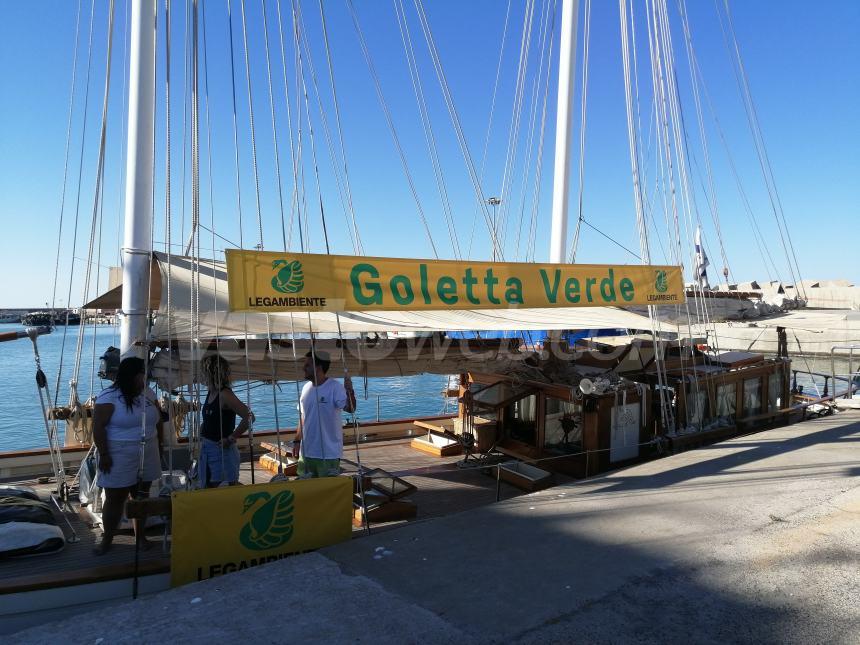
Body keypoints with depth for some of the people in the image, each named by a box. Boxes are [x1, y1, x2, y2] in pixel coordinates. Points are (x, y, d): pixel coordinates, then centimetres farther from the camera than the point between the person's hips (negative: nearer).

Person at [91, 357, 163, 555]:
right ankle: (107, 540, 21)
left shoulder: (149, 394, 5)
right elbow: (98, 427, -15)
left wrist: (160, 446, 14)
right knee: (114, 499, 5)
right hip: (119, 459, -5)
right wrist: (103, 455, -17)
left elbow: (158, 421, 15)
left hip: (147, 457, 5)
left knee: (142, 497, 13)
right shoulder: (109, 397, -13)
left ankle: (140, 535, 27)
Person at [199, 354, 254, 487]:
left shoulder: (225, 395, -18)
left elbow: (249, 417, -27)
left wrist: (231, 438, -20)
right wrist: (202, 428, 11)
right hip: (206, 449, 9)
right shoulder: (210, 393, 8)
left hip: (222, 451, -9)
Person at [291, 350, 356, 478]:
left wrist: (349, 392, -45)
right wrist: (297, 441, 15)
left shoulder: (335, 387, -14)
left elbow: (350, 408, -27)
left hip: (329, 453, -6)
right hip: (306, 451, 7)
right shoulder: (306, 388, 6)